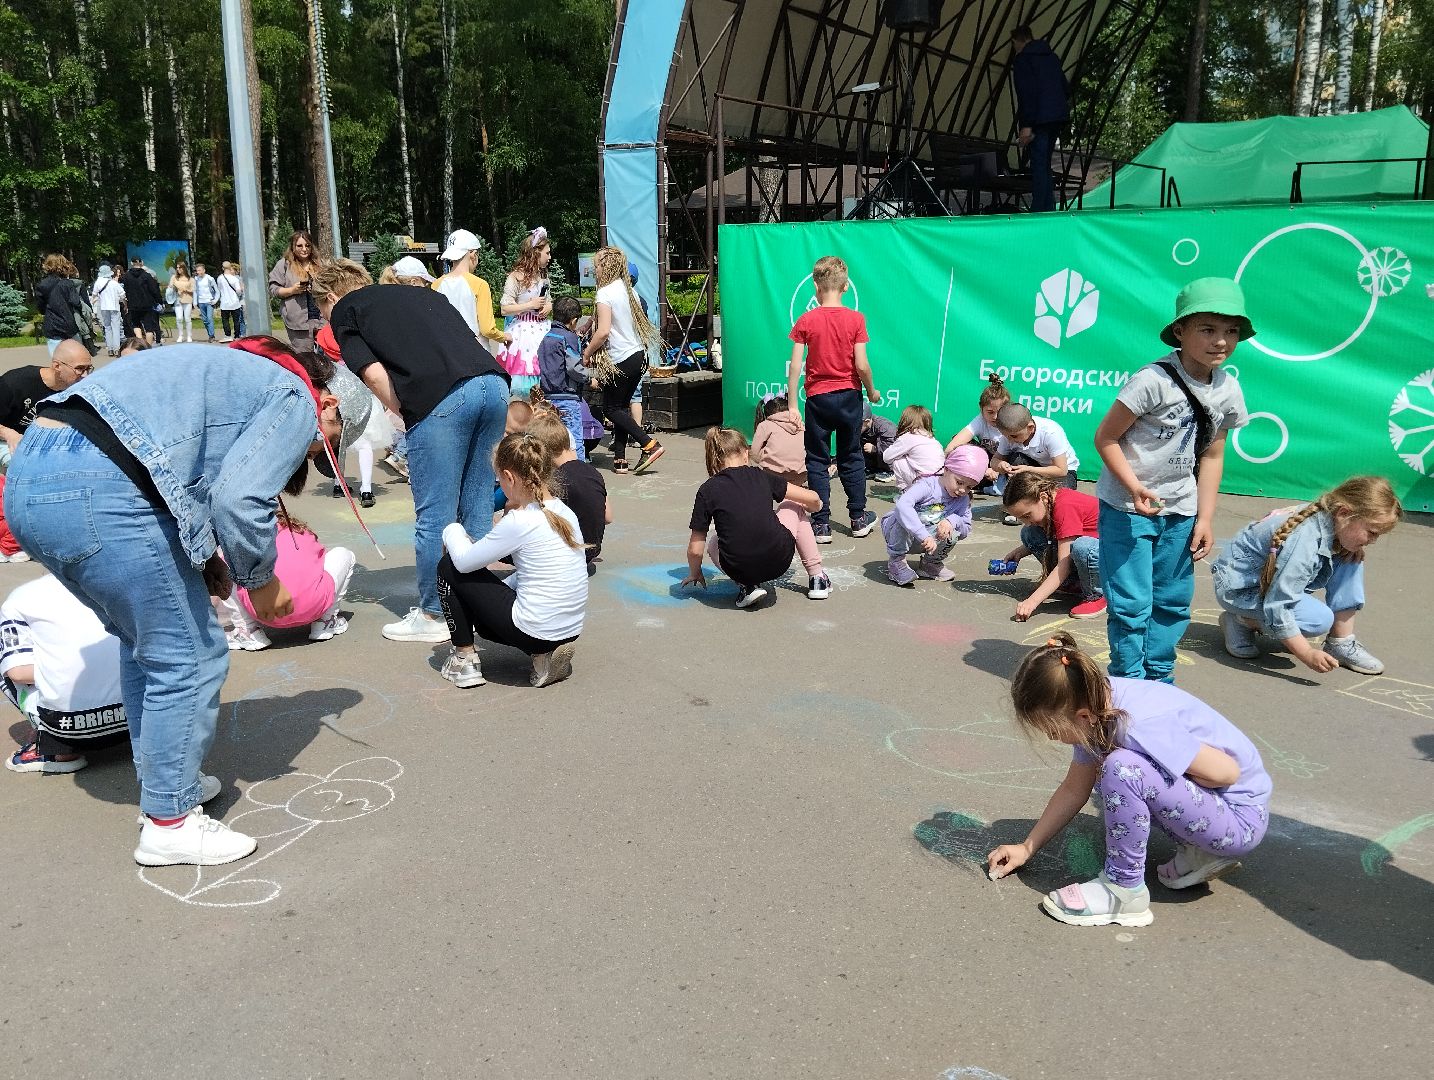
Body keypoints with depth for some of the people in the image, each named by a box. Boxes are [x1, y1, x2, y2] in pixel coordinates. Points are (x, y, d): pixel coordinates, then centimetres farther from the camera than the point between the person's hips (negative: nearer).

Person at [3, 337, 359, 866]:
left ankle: (163, 782, 37)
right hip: (95, 491, -10)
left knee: (145, 640, 25)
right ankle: (169, 823, 15)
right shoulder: (296, 400, 2)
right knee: (189, 658, 3)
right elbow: (239, 499, -14)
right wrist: (261, 580, 2)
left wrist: (202, 553, 18)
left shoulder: (246, 374, 29)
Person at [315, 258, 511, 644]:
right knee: (477, 509, 15)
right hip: (494, 383, 6)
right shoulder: (422, 293, 33)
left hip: (442, 398, -6)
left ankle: (434, 615, 16)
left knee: (435, 515, 5)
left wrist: (403, 414, 14)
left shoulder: (344, 309, 16)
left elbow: (374, 373, 0)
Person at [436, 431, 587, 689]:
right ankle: (545, 656, 12)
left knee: (449, 567, 7)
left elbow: (464, 560, -8)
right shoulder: (565, 513, 5)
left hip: (534, 632, -8)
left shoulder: (520, 522, -18)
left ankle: (464, 659, 12)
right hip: (570, 630, 8)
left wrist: (452, 531, 11)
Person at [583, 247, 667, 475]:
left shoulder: (605, 293, -13)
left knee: (612, 408, 3)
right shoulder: (628, 289, 11)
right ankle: (620, 459, 10)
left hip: (620, 360, -8)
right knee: (621, 406, 12)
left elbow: (603, 332, -22)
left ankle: (649, 444, -8)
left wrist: (586, 354, -7)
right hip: (638, 355, 8)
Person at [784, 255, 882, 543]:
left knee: (818, 461, 7)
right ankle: (859, 517, 23)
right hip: (849, 396, 1)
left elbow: (795, 366, -10)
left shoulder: (806, 321, -7)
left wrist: (792, 405, -5)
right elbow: (861, 365, -10)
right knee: (852, 457, 16)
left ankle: (821, 524, 7)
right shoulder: (855, 319, -7)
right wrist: (872, 392, 7)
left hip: (818, 397, -1)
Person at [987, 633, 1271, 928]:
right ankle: (1201, 854, 10)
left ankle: (1124, 887, -8)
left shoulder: (1138, 725, -31)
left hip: (1241, 817, -9)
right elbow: (1073, 790, 7)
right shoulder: (1095, 706, -5)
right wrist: (1027, 848, 7)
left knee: (1123, 770, -27)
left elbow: (1227, 772, -24)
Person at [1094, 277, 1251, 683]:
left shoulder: (1228, 391, 1)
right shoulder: (1153, 381, -19)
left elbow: (1212, 456, 9)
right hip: (1126, 507, -6)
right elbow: (1105, 437, -16)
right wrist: (1136, 487, -26)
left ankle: (1158, 677, 28)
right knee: (1132, 602, -3)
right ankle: (1128, 681, 12)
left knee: (1173, 600, 13)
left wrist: (1205, 519, 5)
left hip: (1179, 511, 6)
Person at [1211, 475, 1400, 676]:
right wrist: (1307, 654, -33)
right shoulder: (1304, 542, -34)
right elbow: (1276, 606, -34)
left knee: (1352, 559, -5)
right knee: (1320, 619, -28)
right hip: (1239, 587, -9)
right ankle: (1241, 621, -7)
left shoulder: (1326, 515, -11)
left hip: (1276, 576, 9)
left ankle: (1341, 644, -1)